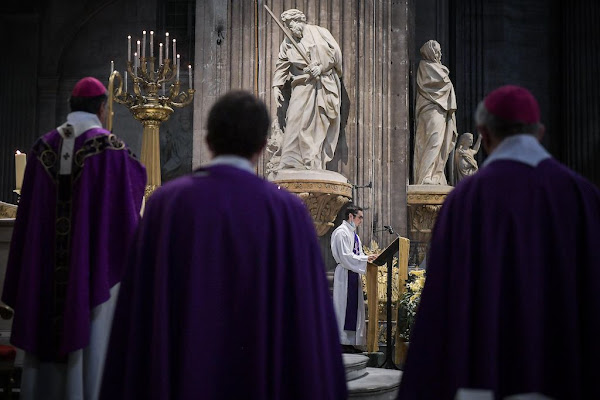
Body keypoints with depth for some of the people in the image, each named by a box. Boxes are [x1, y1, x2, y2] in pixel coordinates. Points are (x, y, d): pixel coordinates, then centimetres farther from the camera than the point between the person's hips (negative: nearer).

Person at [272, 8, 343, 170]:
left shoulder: (320, 32, 3)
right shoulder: (287, 43, 11)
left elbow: (336, 52, -1)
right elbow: (282, 65, 16)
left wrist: (321, 67, -11)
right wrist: (276, 86, 8)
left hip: (326, 86, -1)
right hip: (303, 86, 1)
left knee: (322, 124, -1)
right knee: (296, 121, -11)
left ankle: (317, 165, 3)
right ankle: (290, 164, -9)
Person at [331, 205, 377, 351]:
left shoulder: (353, 233, 18)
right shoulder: (341, 232, -11)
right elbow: (345, 256, -19)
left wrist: (368, 258, 0)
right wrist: (366, 259, -18)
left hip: (353, 274, 10)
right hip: (345, 274, -10)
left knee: (354, 308, 8)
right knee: (344, 307, -7)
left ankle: (349, 342, 11)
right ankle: (342, 342, -2)